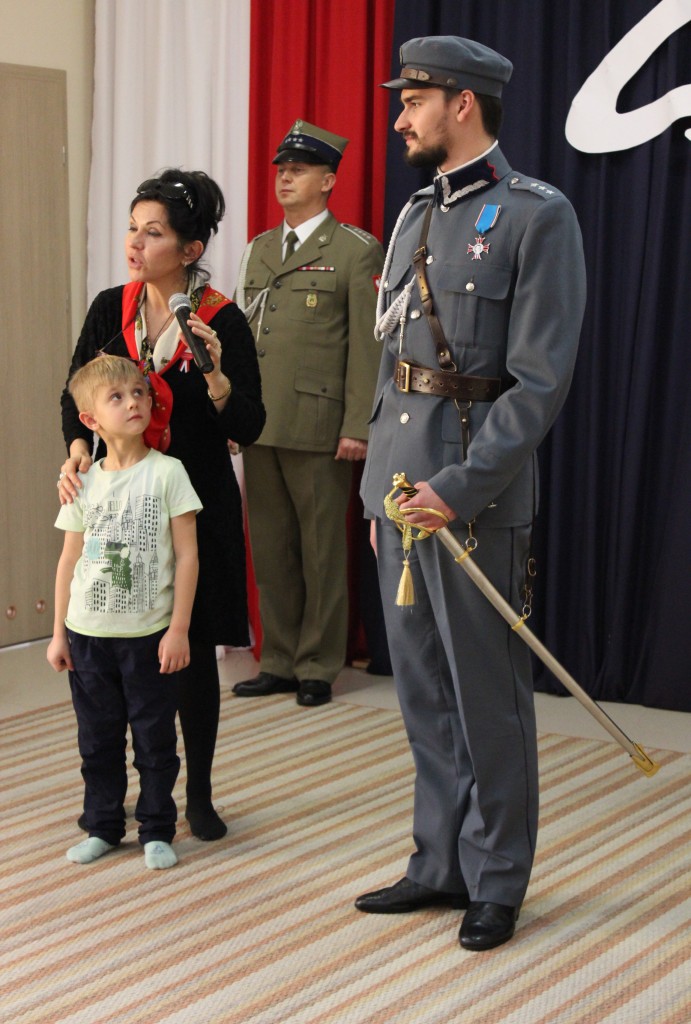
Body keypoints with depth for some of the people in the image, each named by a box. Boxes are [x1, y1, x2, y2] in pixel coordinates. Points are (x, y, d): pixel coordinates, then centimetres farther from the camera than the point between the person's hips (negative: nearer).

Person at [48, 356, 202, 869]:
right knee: (98, 738, 13)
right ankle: (103, 826, 26)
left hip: (148, 634, -3)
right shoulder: (85, 482, 2)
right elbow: (70, 559, 8)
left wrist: (179, 629, -11)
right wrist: (58, 632, 8)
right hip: (88, 633, 3)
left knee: (155, 738, 6)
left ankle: (157, 831, 19)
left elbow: (187, 555, -8)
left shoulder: (167, 472, -8)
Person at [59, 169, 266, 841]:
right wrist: (76, 447, -12)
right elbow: (77, 394, 7)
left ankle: (198, 795, 21)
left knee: (193, 651, 6)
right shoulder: (110, 308, 2)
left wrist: (215, 375, -27)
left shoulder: (223, 321, -9)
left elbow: (248, 428, -10)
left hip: (196, 505, -3)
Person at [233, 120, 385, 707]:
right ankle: (278, 662, 21)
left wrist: (358, 427, -14)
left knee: (321, 552, 2)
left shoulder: (356, 251, -3)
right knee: (270, 550, 12)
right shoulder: (260, 249, 17)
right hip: (260, 425, 6)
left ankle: (317, 668, 12)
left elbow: (367, 345, -8)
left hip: (318, 427, -6)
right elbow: (243, 334, 17)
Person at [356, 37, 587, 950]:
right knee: (424, 692, 13)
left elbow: (541, 381, -14)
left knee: (487, 695, 1)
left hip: (474, 491, -7)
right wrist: (381, 485, 14)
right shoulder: (413, 217, 15)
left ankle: (496, 883, 14)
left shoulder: (537, 217, -8)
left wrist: (460, 487, -19)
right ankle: (441, 864, 25)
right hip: (398, 483, 7)